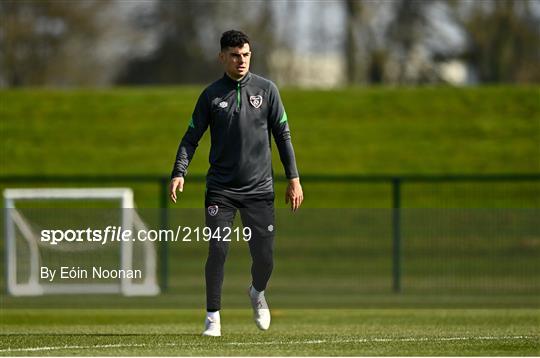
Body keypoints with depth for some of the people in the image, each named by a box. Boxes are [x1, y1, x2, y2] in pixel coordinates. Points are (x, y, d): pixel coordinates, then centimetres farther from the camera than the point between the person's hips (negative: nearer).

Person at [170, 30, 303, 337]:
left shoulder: (266, 89, 3)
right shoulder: (212, 95, 2)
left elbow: (282, 135, 6)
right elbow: (192, 138, 4)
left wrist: (294, 179, 2)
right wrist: (179, 173, -11)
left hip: (260, 189, 0)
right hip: (221, 190, 0)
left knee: (264, 256, -3)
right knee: (218, 249, -13)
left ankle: (258, 292, 32)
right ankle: (213, 317, 1)